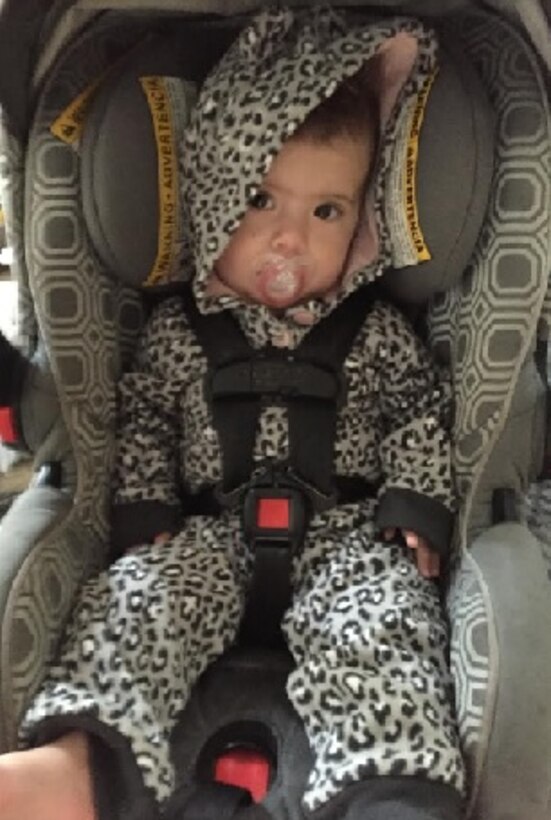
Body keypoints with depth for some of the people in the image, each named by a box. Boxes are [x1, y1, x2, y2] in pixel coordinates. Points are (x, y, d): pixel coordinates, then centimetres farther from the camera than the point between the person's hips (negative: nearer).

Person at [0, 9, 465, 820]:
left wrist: (417, 506, -4)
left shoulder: (375, 329, 4)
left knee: (382, 620, -30)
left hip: (347, 529, -1)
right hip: (213, 529, 2)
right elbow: (143, 415, 13)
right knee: (134, 595, -23)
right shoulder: (177, 325, 6)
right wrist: (145, 508, 1)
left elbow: (423, 411, 9)